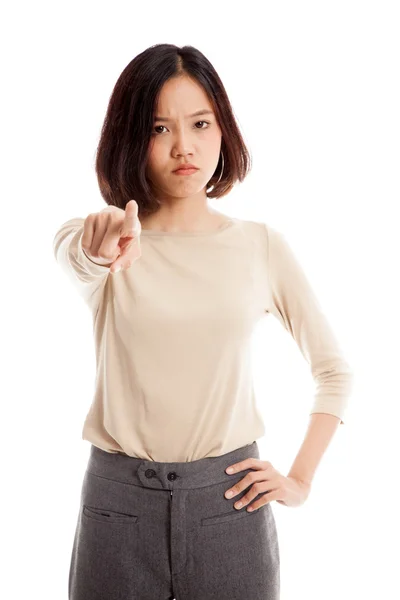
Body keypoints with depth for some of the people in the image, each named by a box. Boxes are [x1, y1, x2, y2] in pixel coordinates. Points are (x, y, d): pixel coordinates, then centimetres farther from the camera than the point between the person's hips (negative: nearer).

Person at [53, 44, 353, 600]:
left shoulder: (262, 245, 1)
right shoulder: (97, 240, -1)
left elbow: (335, 370, 8)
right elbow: (71, 250, -27)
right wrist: (97, 248, -50)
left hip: (229, 499, 0)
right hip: (118, 499, 0)